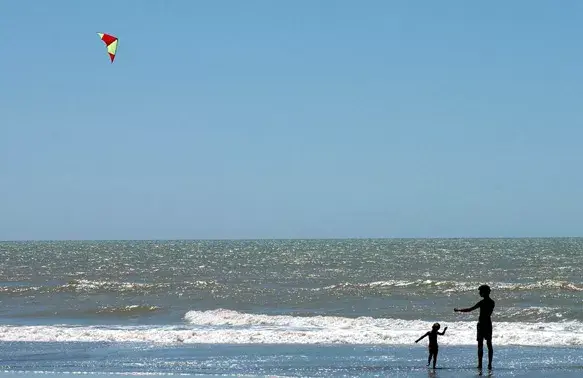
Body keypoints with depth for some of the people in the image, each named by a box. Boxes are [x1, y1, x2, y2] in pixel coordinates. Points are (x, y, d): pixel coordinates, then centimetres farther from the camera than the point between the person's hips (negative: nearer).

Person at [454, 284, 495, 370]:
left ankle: (480, 364, -2)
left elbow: (469, 310, -15)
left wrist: (459, 310, -4)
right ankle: (490, 364, 5)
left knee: (480, 345, -1)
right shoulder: (492, 302, 5)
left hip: (481, 324, -6)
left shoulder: (482, 302, -16)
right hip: (489, 324, 6)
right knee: (489, 344, 9)